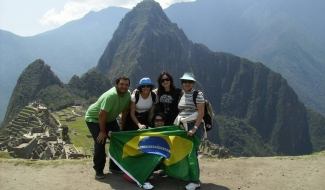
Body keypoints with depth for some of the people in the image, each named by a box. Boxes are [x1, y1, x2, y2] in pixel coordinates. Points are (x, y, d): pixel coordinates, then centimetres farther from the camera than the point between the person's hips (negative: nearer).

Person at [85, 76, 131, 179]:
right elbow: (102, 114, -34)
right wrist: (102, 131, -25)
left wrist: (122, 128, -2)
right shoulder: (111, 95, -36)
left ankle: (114, 166, 18)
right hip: (94, 118, -7)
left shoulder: (127, 94, -13)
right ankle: (99, 170, 0)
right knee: (100, 142, -17)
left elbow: (124, 112, -4)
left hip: (109, 118, 8)